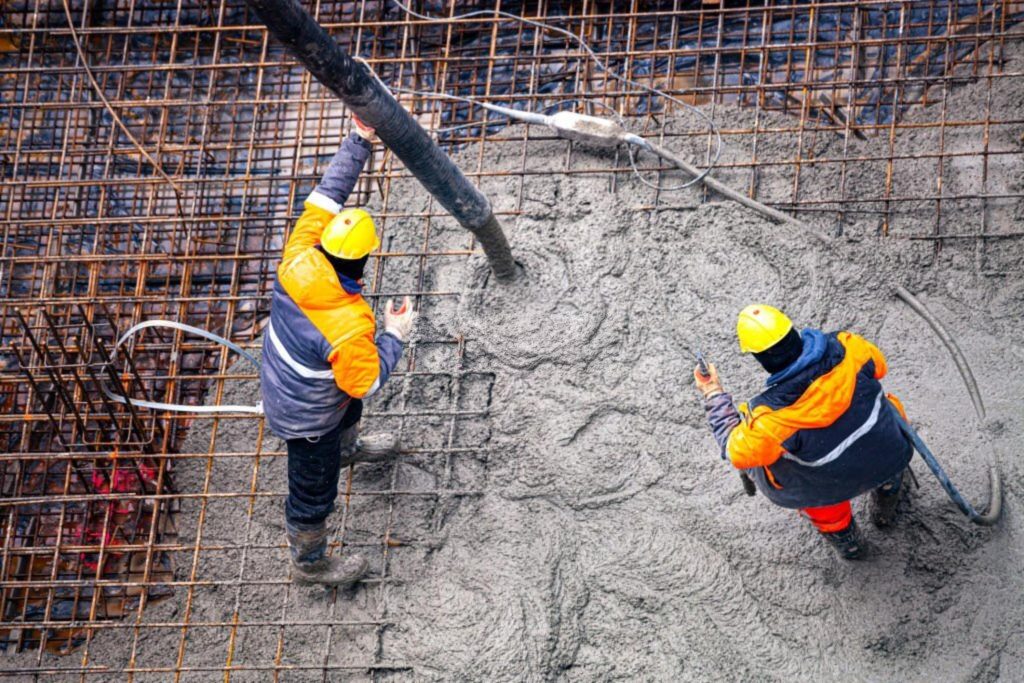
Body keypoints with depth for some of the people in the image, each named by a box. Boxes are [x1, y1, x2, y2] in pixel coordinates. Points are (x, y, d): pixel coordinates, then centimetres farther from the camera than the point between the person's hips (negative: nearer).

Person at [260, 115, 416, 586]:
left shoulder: (300, 259, -28)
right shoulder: (349, 328, -43)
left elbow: (327, 193, -18)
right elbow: (368, 383, -25)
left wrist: (361, 140, -20)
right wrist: (394, 337, -13)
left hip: (280, 378, 8)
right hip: (305, 417, -8)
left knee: (349, 407, 40)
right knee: (314, 493, 19)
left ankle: (347, 448, 74)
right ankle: (309, 563, 44)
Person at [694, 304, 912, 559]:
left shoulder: (772, 414, -35)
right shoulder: (846, 349, -27)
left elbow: (739, 452, -17)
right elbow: (877, 364, -3)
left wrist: (713, 395, -9)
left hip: (837, 484, -3)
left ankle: (839, 533, 44)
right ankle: (886, 504, 54)